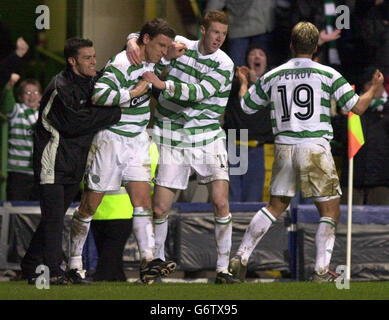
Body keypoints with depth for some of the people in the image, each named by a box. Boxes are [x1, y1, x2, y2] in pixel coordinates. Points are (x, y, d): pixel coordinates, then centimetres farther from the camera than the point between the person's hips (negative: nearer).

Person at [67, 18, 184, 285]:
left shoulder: (153, 61, 7)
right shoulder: (123, 63, -20)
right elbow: (99, 95, -32)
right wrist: (134, 93, -25)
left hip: (138, 140, 7)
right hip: (111, 139, -7)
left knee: (143, 200, -6)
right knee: (91, 204, 1)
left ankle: (148, 262, -15)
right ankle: (75, 261, 13)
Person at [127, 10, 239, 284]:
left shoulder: (224, 65, -8)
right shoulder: (180, 46, 3)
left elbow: (198, 93, -21)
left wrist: (162, 84, -30)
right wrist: (133, 42, -8)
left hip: (208, 138, -2)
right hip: (172, 140, 2)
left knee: (221, 203, -12)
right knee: (159, 209, 0)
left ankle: (223, 268, -3)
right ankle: (158, 261, 21)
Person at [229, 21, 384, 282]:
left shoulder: (272, 77, 6)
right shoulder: (327, 74, -4)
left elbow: (246, 105, 18)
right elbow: (357, 107, -4)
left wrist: (243, 82, 39)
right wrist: (374, 88, 15)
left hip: (284, 148, 4)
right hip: (315, 147, -4)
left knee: (275, 207, 17)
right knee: (330, 212, 4)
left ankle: (240, 258, 13)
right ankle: (322, 271, -3)